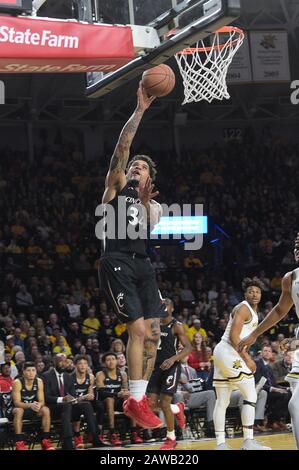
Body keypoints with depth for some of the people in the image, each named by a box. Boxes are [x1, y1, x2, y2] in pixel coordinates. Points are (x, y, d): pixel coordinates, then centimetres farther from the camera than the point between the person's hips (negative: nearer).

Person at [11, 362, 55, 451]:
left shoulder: (39, 382, -8)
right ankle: (19, 443, -37)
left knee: (46, 410, -25)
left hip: (33, 410, 4)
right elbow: (17, 403, -26)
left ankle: (45, 441, -18)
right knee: (18, 411, -38)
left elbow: (42, 401, -9)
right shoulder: (17, 382, -20)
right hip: (20, 408, -4)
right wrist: (30, 405, -45)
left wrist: (39, 405, -35)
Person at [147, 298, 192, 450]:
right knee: (152, 403, -1)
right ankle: (178, 409, 29)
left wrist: (173, 359, -30)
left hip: (171, 367, -6)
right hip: (156, 366, 6)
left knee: (164, 403, -12)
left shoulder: (177, 326, -8)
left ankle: (171, 438, 5)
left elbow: (188, 348, -15)